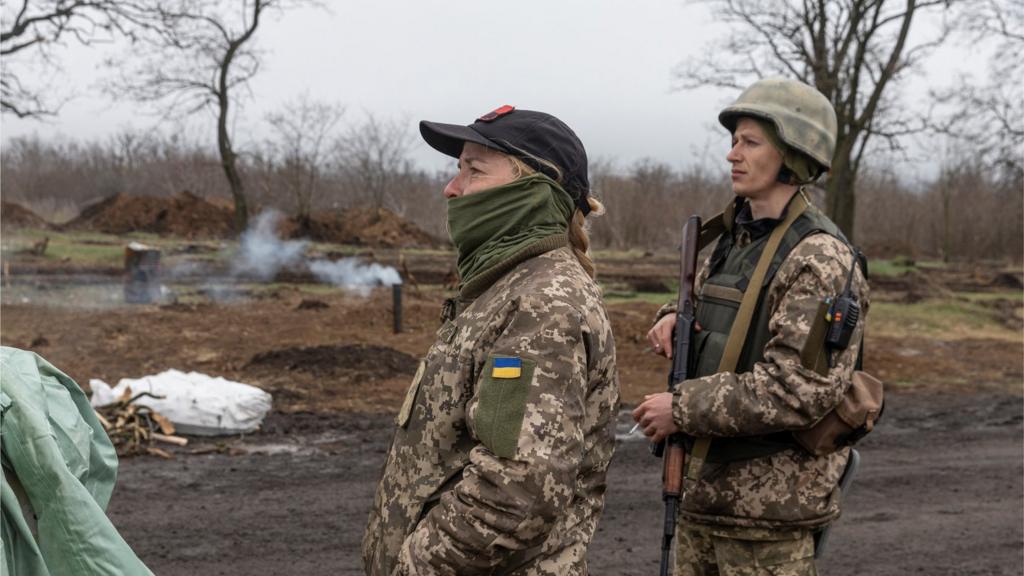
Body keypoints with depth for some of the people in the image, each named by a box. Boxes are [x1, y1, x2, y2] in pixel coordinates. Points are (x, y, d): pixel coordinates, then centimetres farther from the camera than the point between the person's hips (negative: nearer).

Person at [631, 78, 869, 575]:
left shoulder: (819, 258, -16)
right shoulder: (732, 240, 9)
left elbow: (798, 391, -24)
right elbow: (703, 299, 27)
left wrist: (681, 408, -18)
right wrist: (673, 320, 2)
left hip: (769, 501, -8)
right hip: (704, 486, 8)